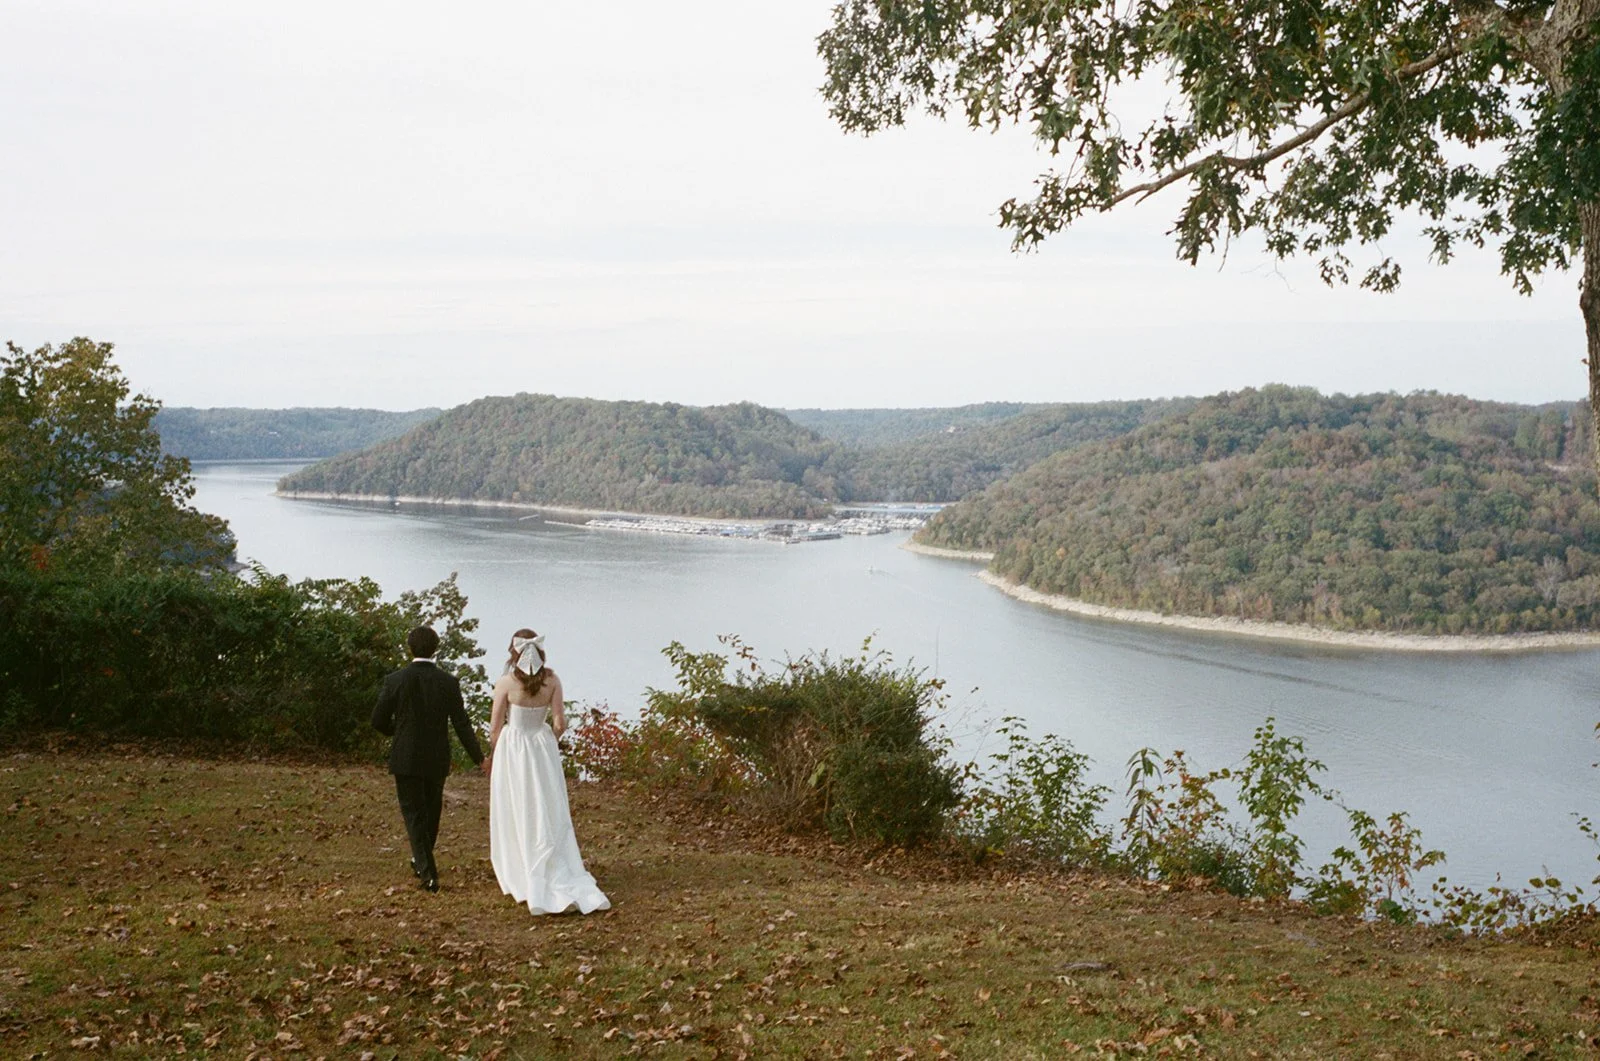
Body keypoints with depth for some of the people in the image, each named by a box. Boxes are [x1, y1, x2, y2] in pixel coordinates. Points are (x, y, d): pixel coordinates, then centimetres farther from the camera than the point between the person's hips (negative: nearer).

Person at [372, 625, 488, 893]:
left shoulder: (396, 680, -10)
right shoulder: (448, 682, -7)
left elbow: (378, 721, -4)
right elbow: (461, 723, -8)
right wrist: (479, 758, -3)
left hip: (406, 759, -2)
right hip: (437, 760, 2)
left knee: (414, 814, 3)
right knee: (431, 811, 20)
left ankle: (427, 871, -10)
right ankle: (422, 862, 38)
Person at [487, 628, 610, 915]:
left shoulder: (505, 683, -13)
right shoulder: (552, 681, -6)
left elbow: (495, 728, -7)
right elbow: (559, 724, -4)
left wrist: (492, 758, 10)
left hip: (512, 751, -3)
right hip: (543, 751, 3)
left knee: (516, 818, 9)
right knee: (549, 816, 11)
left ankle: (521, 879, 15)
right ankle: (563, 880, 10)